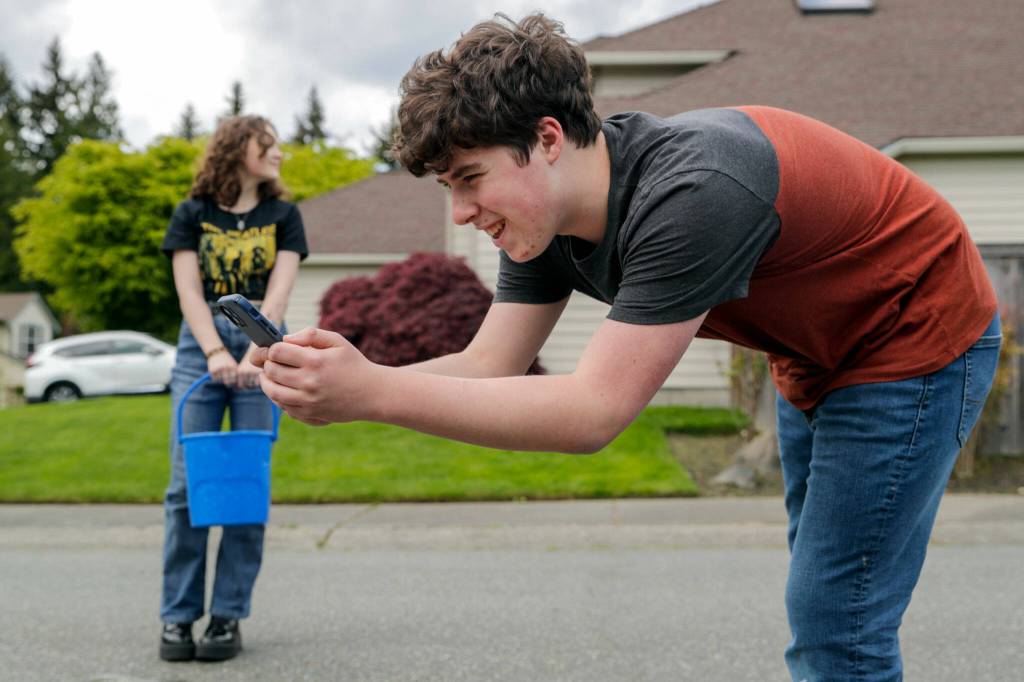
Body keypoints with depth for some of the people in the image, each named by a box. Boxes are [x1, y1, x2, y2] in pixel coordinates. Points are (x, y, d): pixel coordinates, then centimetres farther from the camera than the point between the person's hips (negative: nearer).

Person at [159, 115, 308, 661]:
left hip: (262, 346, 1)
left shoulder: (282, 216, 11)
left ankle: (229, 616, 3)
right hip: (200, 346, 0)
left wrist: (254, 354, -17)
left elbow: (278, 291, -2)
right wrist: (215, 352, -16)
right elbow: (189, 289, -1)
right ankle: (178, 616, 1)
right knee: (188, 483, -6)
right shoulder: (192, 214, 9)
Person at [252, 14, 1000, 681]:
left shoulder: (691, 197, -38)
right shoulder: (548, 214, -11)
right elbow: (486, 366, -13)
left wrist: (373, 390, -42)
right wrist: (340, 386, -31)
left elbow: (593, 412, -40)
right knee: (823, 610, 19)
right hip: (817, 357, 9)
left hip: (914, 342, -8)